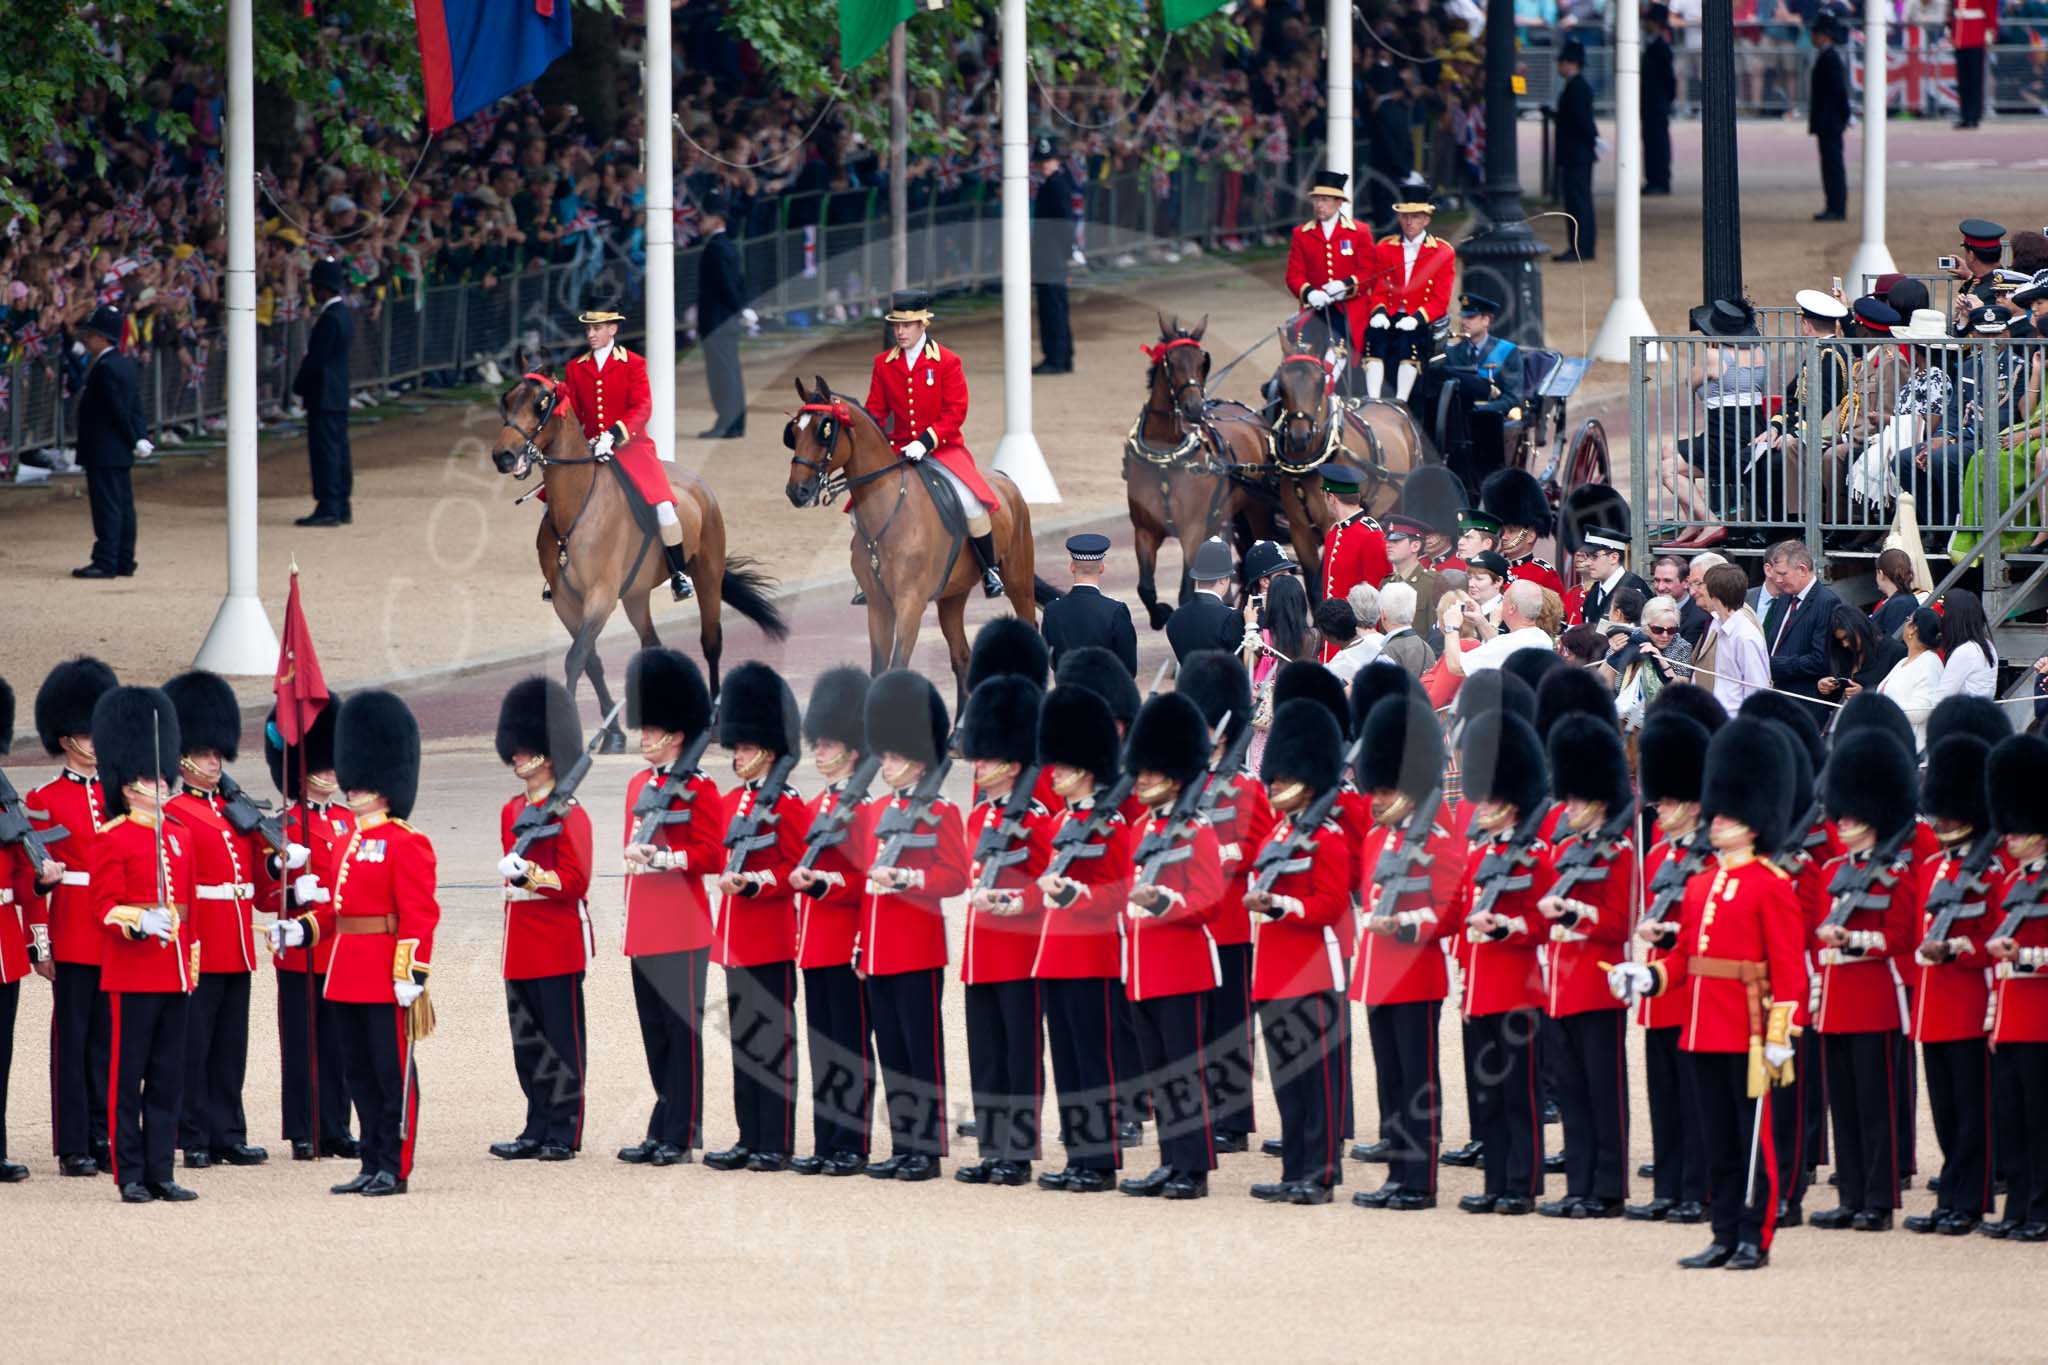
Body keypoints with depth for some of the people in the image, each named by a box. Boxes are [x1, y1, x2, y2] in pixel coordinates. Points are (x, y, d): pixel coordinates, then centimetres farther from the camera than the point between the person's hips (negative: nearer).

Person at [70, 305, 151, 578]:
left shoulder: (106, 368, -18)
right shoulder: (124, 364, 13)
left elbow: (119, 410, -19)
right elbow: (135, 405, 15)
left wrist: (134, 440, -12)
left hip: (103, 453, -10)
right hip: (121, 453, 10)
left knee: (107, 506, -8)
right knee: (122, 505, 12)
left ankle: (106, 563, -7)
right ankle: (124, 563, 16)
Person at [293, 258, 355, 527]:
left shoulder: (330, 319, -19)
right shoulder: (346, 314, 11)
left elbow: (316, 358, -17)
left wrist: (299, 386, -9)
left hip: (323, 395, -10)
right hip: (340, 395, 10)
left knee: (325, 450, -7)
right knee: (338, 448, 13)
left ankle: (328, 508, -8)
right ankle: (342, 506, 17)